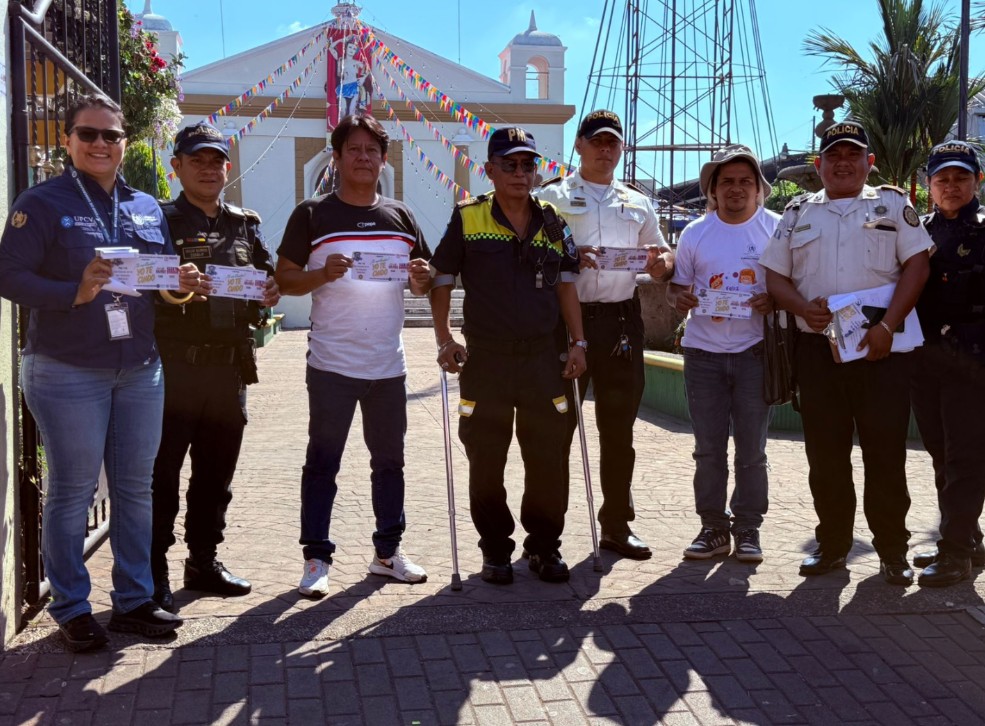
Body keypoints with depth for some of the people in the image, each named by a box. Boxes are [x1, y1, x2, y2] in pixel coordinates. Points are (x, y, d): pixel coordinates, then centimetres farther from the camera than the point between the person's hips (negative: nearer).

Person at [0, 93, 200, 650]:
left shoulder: (147, 208, 13)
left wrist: (182, 284, -4)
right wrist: (76, 293, -24)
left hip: (140, 370, 5)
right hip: (67, 374, -5)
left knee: (136, 488, 10)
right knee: (72, 493, 2)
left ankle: (134, 600, 23)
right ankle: (72, 609, 16)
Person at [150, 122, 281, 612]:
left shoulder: (246, 224, 15)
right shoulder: (160, 220, 0)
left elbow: (268, 280, 20)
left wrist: (269, 294, -3)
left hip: (231, 365, 5)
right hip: (174, 364, -5)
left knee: (217, 471, 13)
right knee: (161, 471, -3)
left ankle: (204, 562, 26)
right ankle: (153, 574, 6)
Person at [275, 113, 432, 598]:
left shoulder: (401, 217, 11)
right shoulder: (312, 215, -1)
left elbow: (422, 284, 16)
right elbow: (283, 279, -2)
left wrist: (422, 278, -7)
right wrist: (322, 275, -20)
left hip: (388, 364, 4)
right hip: (332, 363, -4)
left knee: (389, 460, 12)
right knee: (322, 463, 0)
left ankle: (388, 551, 24)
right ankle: (316, 559, 8)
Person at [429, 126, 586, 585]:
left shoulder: (552, 223, 9)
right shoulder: (467, 219, 0)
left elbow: (565, 285, 13)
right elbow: (441, 282, 2)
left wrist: (578, 343, 7)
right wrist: (445, 341, -7)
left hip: (542, 357, 3)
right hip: (485, 358, -2)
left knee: (548, 458, 6)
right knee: (486, 461, 5)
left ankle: (544, 547, 21)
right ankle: (495, 551, 19)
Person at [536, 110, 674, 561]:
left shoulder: (637, 204, 19)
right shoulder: (552, 196, 8)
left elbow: (662, 264, 21)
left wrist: (659, 261, -3)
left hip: (621, 321, 4)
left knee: (619, 428, 7)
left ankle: (616, 525, 17)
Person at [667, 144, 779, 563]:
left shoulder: (777, 229, 2)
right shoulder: (694, 234, 8)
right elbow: (677, 288, 13)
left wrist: (775, 301, -16)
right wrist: (679, 298, -10)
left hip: (754, 351, -2)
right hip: (703, 351, 2)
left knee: (751, 448, 3)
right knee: (708, 448, 5)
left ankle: (748, 529, 14)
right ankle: (713, 528, 15)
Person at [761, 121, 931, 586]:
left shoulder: (892, 204, 8)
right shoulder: (798, 213, 15)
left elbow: (916, 265, -1)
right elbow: (775, 275, 12)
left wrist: (888, 326, -13)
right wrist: (802, 307, -9)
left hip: (880, 348, -2)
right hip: (818, 349, 2)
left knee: (886, 452, -1)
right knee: (825, 453, 7)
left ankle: (892, 550, 12)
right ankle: (832, 544, 19)